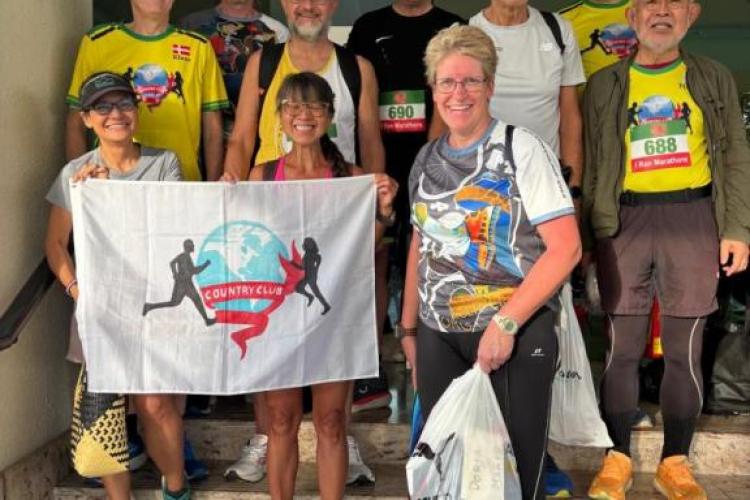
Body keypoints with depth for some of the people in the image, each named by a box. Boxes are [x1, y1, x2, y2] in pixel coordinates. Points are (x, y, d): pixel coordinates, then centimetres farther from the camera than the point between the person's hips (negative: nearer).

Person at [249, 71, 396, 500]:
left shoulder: (351, 176, 1)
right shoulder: (263, 175, 3)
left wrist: (383, 211, -15)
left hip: (334, 308, 0)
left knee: (331, 421, 5)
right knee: (281, 420, 8)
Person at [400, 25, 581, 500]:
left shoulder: (522, 149, -8)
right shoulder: (427, 158, 9)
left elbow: (566, 247, -14)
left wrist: (505, 323, -17)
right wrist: (409, 326, 16)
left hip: (517, 332, -5)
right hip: (439, 335, 5)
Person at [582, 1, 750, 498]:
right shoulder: (604, 84, 9)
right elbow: (589, 164, 7)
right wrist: (585, 234, 0)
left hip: (694, 219, 1)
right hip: (624, 222, 0)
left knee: (685, 350, 4)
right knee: (622, 347, 1)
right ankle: (618, 459, 13)